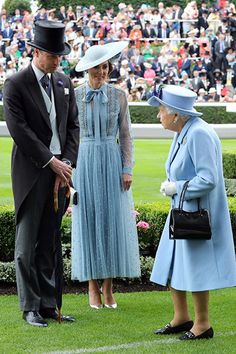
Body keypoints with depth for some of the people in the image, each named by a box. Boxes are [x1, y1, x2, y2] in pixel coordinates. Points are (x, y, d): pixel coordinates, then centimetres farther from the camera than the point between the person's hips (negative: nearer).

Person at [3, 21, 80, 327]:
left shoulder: (64, 83, 11)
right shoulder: (16, 84, -7)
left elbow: (73, 126, 11)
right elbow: (19, 129, -13)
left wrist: (67, 163, -2)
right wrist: (51, 162, -13)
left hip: (59, 172, 5)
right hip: (31, 172, -5)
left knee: (49, 243, 9)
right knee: (27, 244, -1)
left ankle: (48, 304, 14)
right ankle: (30, 308, 5)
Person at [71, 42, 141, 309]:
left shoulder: (118, 96, 2)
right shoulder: (74, 96, 2)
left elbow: (125, 135, 4)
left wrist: (127, 169, -3)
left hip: (112, 164, 0)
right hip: (85, 163, 0)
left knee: (113, 222, 0)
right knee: (88, 222, 1)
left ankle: (108, 287, 10)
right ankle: (92, 287, 10)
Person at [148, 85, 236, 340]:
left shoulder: (199, 134, -22)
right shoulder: (182, 134, 7)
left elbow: (208, 179, -26)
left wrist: (175, 188, -16)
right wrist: (169, 184, 2)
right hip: (181, 211, 10)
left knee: (195, 267, -1)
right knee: (171, 265, 13)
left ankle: (202, 324, 11)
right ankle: (181, 317, 26)